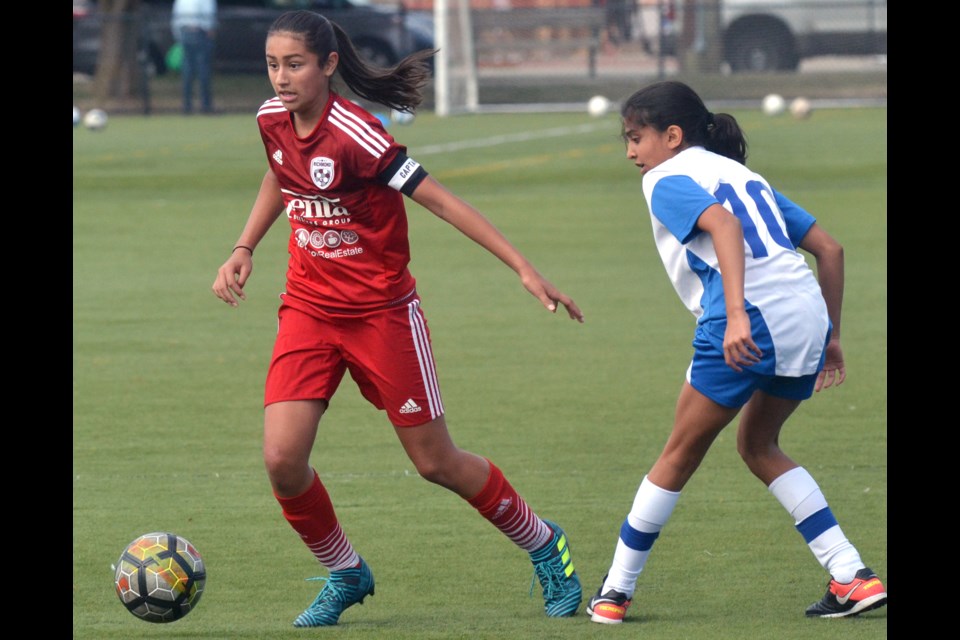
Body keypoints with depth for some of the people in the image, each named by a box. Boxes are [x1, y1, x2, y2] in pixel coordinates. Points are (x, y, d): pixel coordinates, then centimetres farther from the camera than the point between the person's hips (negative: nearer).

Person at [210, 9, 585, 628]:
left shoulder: (354, 134, -23)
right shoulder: (273, 120, -2)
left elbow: (440, 199, -22)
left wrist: (524, 267, -24)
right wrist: (244, 249, 14)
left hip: (381, 312, -5)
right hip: (308, 310, 5)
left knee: (436, 462, 3)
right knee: (282, 459, -11)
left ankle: (545, 546, 28)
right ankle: (345, 575, 14)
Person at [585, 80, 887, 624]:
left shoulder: (668, 179, 5)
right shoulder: (745, 175, 27)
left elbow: (723, 224, -17)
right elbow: (830, 248, 24)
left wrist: (736, 314, -27)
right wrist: (831, 336, 27)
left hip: (753, 320, -7)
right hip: (809, 315, 7)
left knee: (682, 453, 9)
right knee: (758, 446, 24)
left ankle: (616, 590, 18)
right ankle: (854, 577, 13)